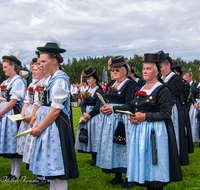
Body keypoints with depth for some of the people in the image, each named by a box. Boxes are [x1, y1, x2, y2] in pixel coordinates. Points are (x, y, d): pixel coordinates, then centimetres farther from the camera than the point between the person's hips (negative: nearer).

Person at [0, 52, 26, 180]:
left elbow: (13, 101, -16)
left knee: (15, 142, -2)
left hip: (13, 114, -9)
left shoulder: (18, 81, -10)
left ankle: (17, 173, 8)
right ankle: (13, 171, 23)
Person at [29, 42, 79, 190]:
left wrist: (39, 129, -12)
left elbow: (56, 110, -19)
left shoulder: (60, 80, -15)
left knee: (56, 168, -3)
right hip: (48, 125, 10)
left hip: (55, 126, -10)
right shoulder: (53, 79, 15)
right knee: (50, 167, 16)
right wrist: (37, 123, 5)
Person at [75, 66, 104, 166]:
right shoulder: (87, 91, 13)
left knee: (94, 136, -4)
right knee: (88, 136, 9)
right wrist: (84, 113, -11)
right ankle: (93, 158, 20)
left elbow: (97, 107, -15)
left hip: (95, 117, -7)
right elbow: (83, 104, 7)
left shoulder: (99, 91, -10)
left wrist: (88, 116, -16)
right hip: (86, 116, 7)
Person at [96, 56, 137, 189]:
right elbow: (105, 101, 19)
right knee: (111, 146, 9)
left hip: (122, 121, -7)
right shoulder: (111, 85, 17)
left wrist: (113, 108, -17)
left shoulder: (131, 84, -6)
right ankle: (118, 176, 21)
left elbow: (130, 105, -15)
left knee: (123, 147, -3)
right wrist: (103, 108, -3)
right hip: (109, 121, 7)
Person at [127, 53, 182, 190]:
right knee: (143, 160, 10)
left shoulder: (163, 90, -7)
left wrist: (145, 116, -19)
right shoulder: (139, 90, 15)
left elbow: (166, 114, -15)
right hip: (138, 131, 7)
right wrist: (133, 117, 0)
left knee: (155, 161, -2)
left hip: (154, 131, -7)